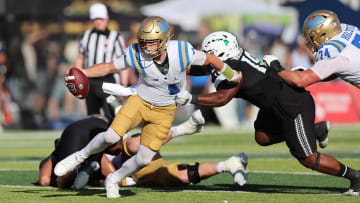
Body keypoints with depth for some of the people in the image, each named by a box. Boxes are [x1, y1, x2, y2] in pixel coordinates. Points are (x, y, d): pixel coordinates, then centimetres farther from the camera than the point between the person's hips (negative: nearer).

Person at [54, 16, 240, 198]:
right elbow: (109, 67, -9)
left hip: (164, 111, 1)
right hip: (140, 101, -1)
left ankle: (114, 180, 26)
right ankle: (80, 156, 8)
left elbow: (211, 59, -7)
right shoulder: (137, 55, -23)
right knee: (111, 137, -20)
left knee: (144, 159, -2)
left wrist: (233, 77, 8)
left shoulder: (182, 52, -25)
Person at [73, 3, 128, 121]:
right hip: (90, 82, 5)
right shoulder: (86, 36, 13)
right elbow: (79, 60, 20)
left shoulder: (116, 37, 0)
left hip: (108, 81, -5)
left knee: (110, 116, -17)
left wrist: (124, 87, -8)